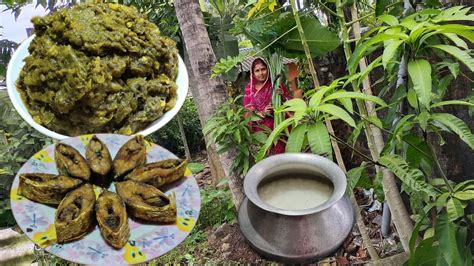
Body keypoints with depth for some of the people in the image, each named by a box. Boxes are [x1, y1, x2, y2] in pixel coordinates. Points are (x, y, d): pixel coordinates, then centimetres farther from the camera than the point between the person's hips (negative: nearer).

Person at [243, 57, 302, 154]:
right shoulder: (249, 88, 1)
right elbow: (247, 110, -1)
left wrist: (283, 95, -18)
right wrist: (261, 113, -18)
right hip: (260, 128, 0)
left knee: (280, 153, 0)